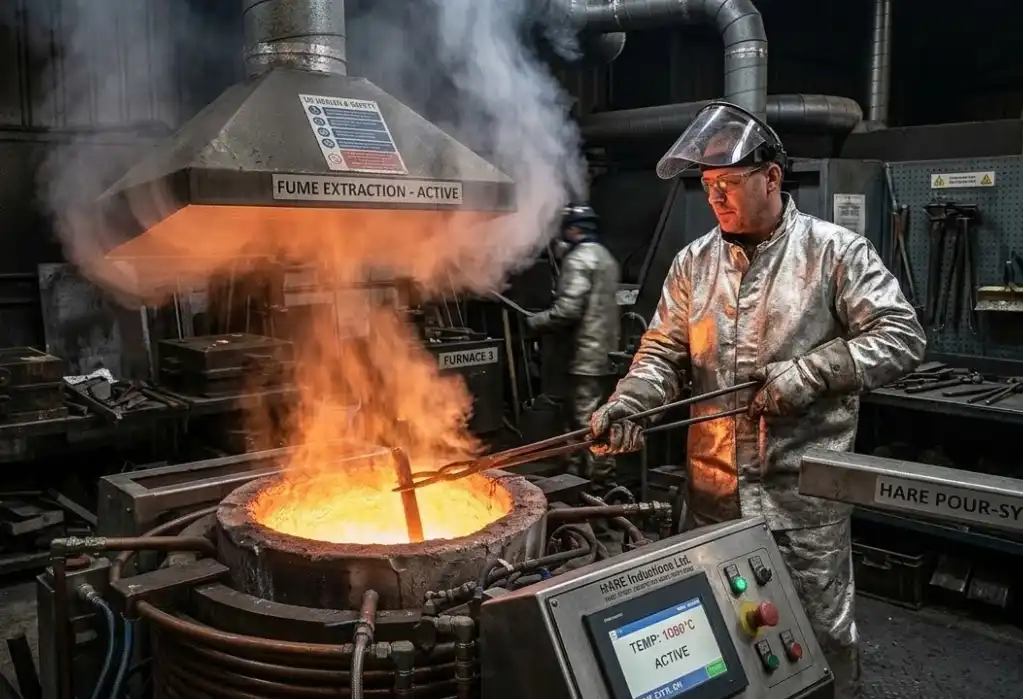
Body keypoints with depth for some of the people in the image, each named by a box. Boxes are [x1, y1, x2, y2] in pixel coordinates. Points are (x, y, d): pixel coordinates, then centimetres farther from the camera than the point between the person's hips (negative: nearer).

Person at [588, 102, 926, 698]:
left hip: (803, 485, -4)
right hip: (715, 486, 4)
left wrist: (808, 374, -18)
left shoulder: (836, 251, -5)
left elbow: (901, 337, -8)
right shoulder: (694, 263, 7)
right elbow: (664, 353, 6)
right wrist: (627, 404, -13)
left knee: (821, 630, 8)